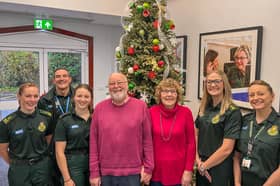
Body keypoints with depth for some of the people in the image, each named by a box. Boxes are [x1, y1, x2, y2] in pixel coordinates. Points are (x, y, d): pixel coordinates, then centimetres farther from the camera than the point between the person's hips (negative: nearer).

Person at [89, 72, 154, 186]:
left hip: (132, 173, -1)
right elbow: (93, 142, 1)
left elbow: (148, 140, -2)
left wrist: (148, 168, -2)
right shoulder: (99, 108, 0)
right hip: (105, 173, 2)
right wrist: (94, 172, 0)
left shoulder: (141, 106, -4)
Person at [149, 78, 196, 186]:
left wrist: (188, 170, -6)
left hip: (179, 170, 0)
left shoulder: (186, 112, -7)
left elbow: (191, 143, -4)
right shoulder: (152, 112, -4)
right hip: (156, 170, 1)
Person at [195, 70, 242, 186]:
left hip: (220, 169, -5)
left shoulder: (233, 112, -15)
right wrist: (198, 161, -5)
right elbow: (196, 135, 7)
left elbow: (227, 149, -18)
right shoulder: (204, 108, 3)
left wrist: (204, 166, -11)